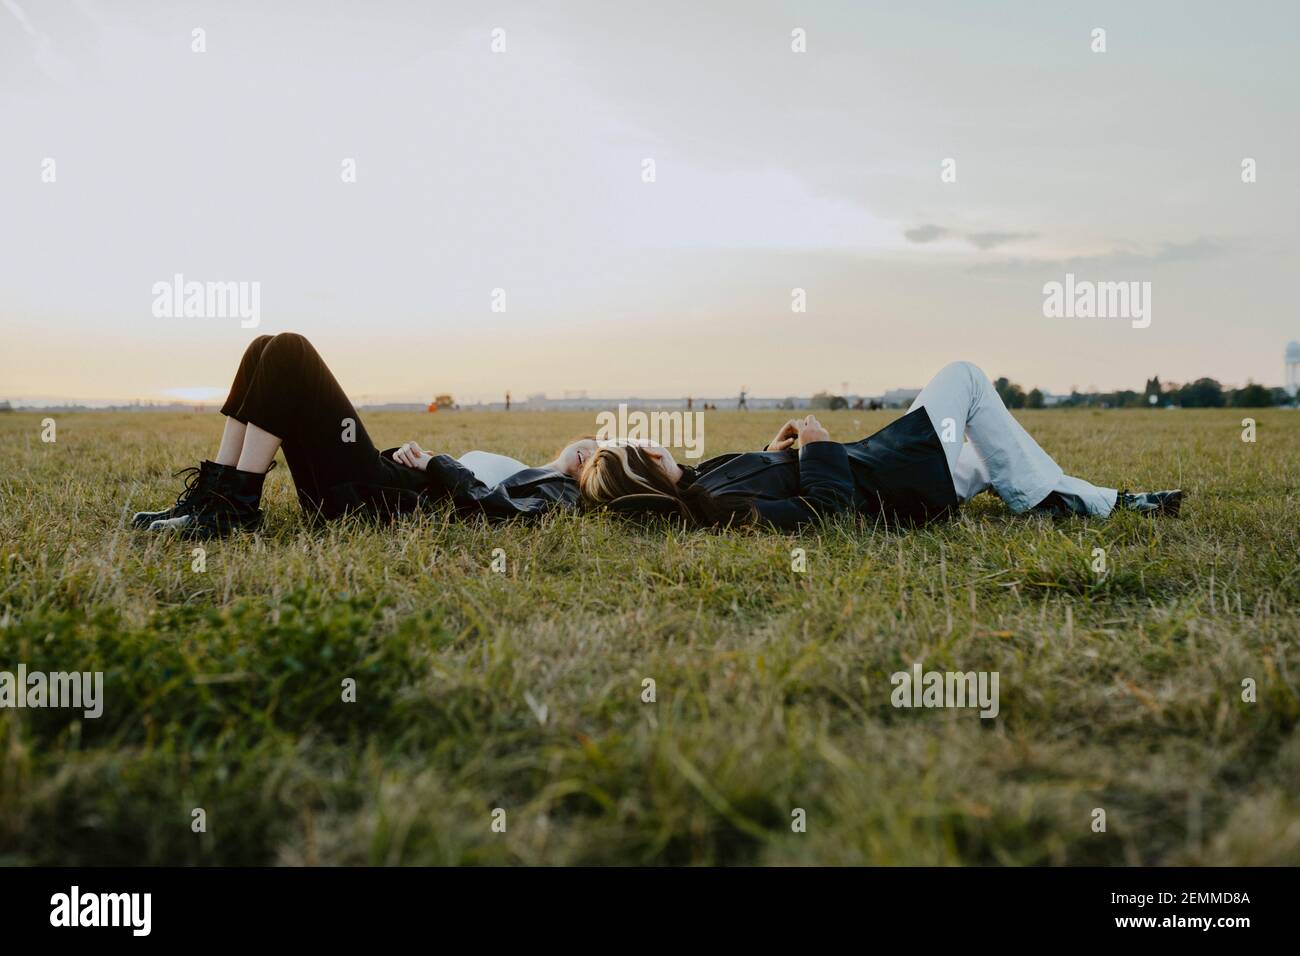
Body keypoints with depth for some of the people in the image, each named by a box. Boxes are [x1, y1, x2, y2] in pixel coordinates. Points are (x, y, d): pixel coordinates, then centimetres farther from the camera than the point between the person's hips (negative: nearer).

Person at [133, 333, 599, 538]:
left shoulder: (557, 493, 4)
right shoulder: (515, 468, 31)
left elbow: (485, 503, -17)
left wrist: (433, 462, -5)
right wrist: (409, 453, 6)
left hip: (373, 495, -8)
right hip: (378, 473, 8)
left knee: (289, 350, -18)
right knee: (268, 349, 0)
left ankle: (235, 508, -20)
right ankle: (211, 493, -4)